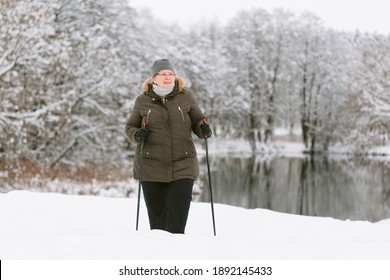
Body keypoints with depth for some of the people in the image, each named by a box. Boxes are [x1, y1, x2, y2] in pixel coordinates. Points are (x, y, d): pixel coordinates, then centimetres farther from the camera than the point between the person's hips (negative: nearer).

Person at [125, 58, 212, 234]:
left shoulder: (185, 97, 4)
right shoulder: (143, 101, 5)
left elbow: (198, 120, 12)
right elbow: (130, 127, 12)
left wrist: (203, 129, -11)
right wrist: (136, 135, -11)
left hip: (182, 166, -1)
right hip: (151, 167, 1)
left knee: (178, 213, -9)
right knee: (156, 213, 7)